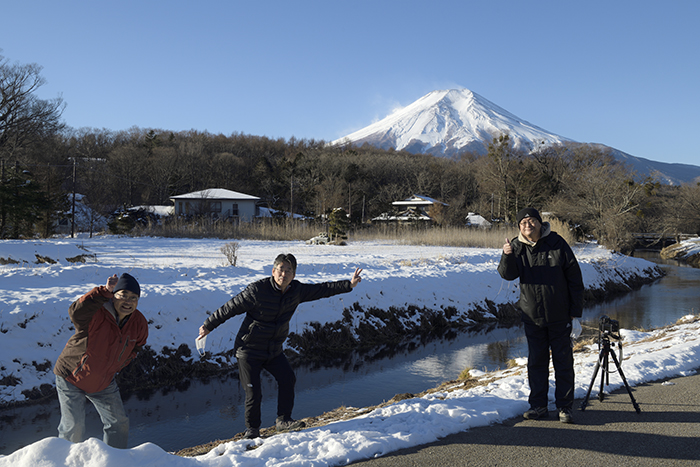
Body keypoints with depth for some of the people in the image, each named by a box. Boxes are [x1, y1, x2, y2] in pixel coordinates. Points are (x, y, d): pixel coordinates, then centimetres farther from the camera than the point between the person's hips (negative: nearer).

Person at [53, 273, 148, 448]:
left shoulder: (139, 324, -10)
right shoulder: (95, 315, -28)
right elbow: (77, 312, -52)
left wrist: (113, 370, 6)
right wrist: (105, 291, -58)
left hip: (104, 383, 5)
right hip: (71, 379, -5)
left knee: (119, 423, 8)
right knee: (73, 428, -8)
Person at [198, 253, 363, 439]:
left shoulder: (296, 291, -5)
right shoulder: (257, 290, -22)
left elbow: (321, 290, 2)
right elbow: (231, 307, -13)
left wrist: (349, 285, -3)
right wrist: (208, 325, -5)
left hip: (274, 350, 5)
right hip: (249, 349, -5)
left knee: (287, 378, -9)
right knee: (253, 393, -5)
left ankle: (283, 420, 8)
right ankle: (252, 428, 19)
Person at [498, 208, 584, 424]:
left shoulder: (556, 243, -6)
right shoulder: (517, 247, 0)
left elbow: (574, 278, -2)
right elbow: (508, 274, -12)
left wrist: (576, 309, -5)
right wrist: (507, 256, -32)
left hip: (560, 316, -2)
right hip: (532, 316, 2)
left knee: (563, 362, 5)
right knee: (536, 362, 10)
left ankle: (564, 407, 15)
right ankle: (538, 406, 20)